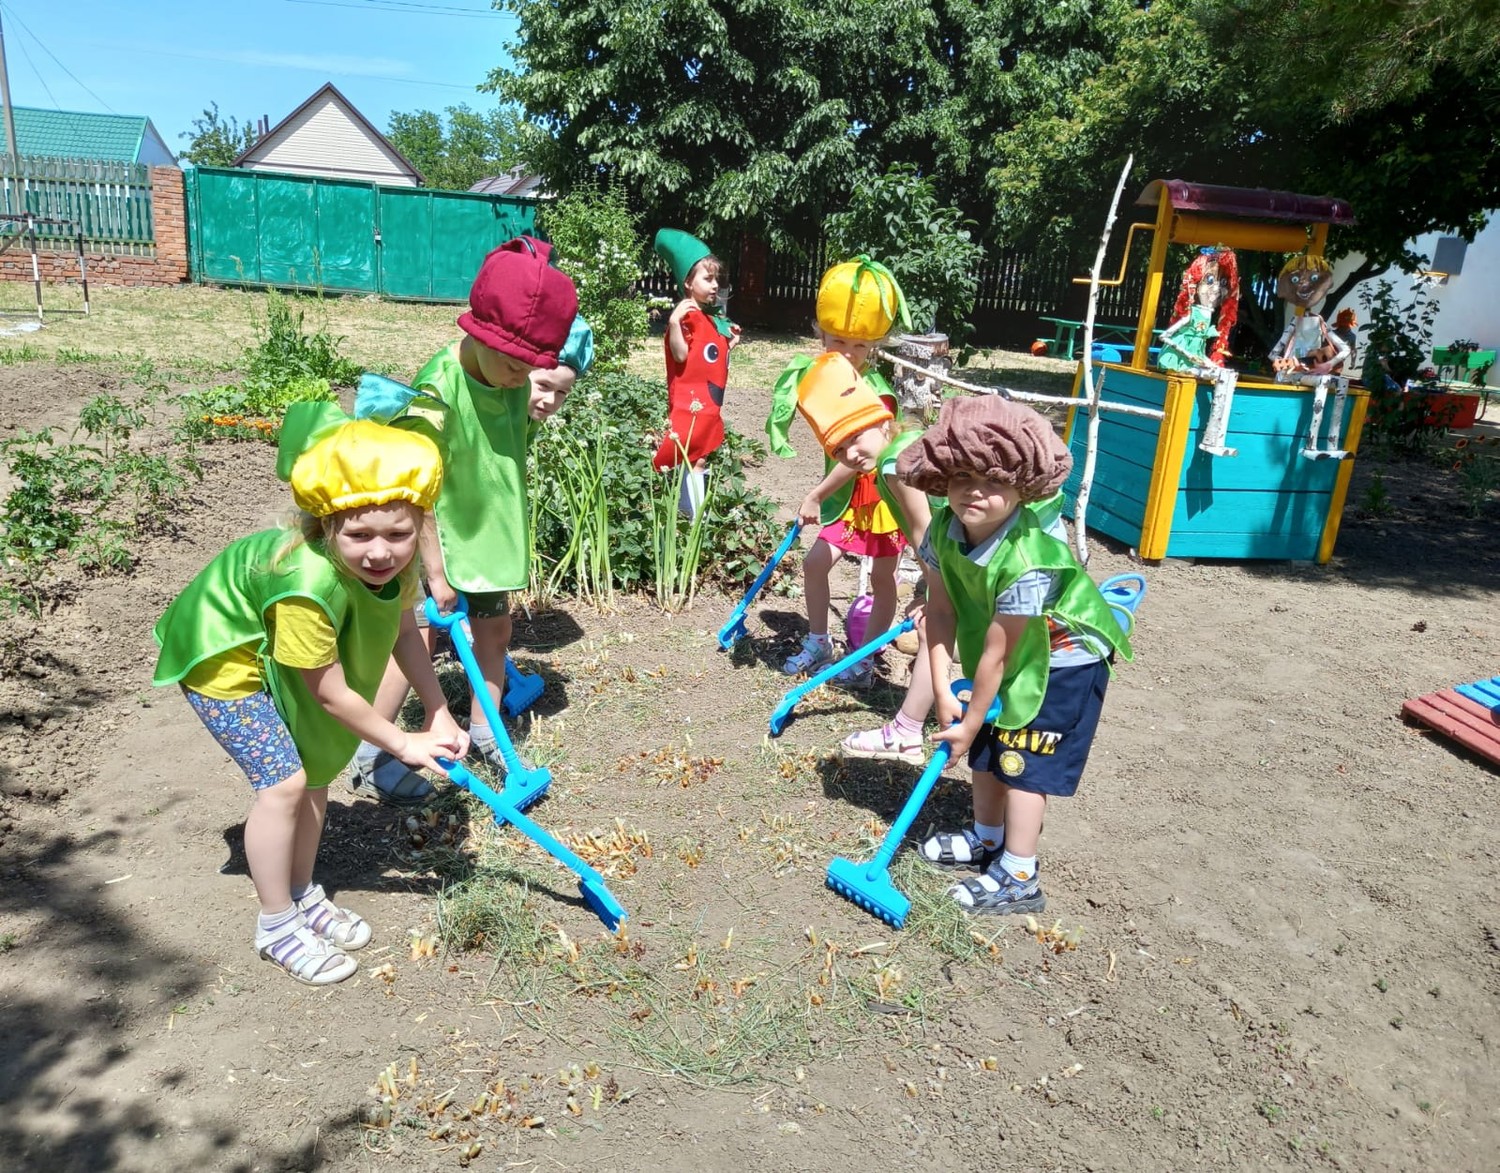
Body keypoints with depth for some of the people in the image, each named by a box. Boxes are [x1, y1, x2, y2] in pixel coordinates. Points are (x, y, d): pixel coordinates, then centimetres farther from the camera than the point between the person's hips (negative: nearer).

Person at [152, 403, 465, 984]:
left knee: (316, 770, 11)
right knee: (284, 782, -12)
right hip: (222, 660, -7)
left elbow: (404, 630, -6)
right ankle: (276, 925, 9)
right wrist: (403, 744, -18)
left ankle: (303, 895, 31)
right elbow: (331, 693, -29)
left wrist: (439, 715, -7)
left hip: (277, 655, 8)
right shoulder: (309, 587, -42)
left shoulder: (392, 557, -22)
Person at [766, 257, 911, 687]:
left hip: (882, 492, -6)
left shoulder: (876, 391, -24)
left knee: (882, 578, 8)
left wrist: (816, 495, -23)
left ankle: (864, 658, 22)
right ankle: (817, 643, 28)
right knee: (815, 562, 8)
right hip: (844, 494, 7)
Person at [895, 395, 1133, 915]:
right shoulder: (943, 530, -20)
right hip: (1015, 657, 7)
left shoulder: (1026, 562, -39)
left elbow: (996, 653, -30)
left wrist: (969, 722, -20)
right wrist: (944, 691, -19)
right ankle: (986, 839, 38)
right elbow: (940, 610, -14)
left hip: (1064, 662, -7)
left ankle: (1017, 880, 5)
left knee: (1022, 762, -6)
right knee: (987, 749, 17)